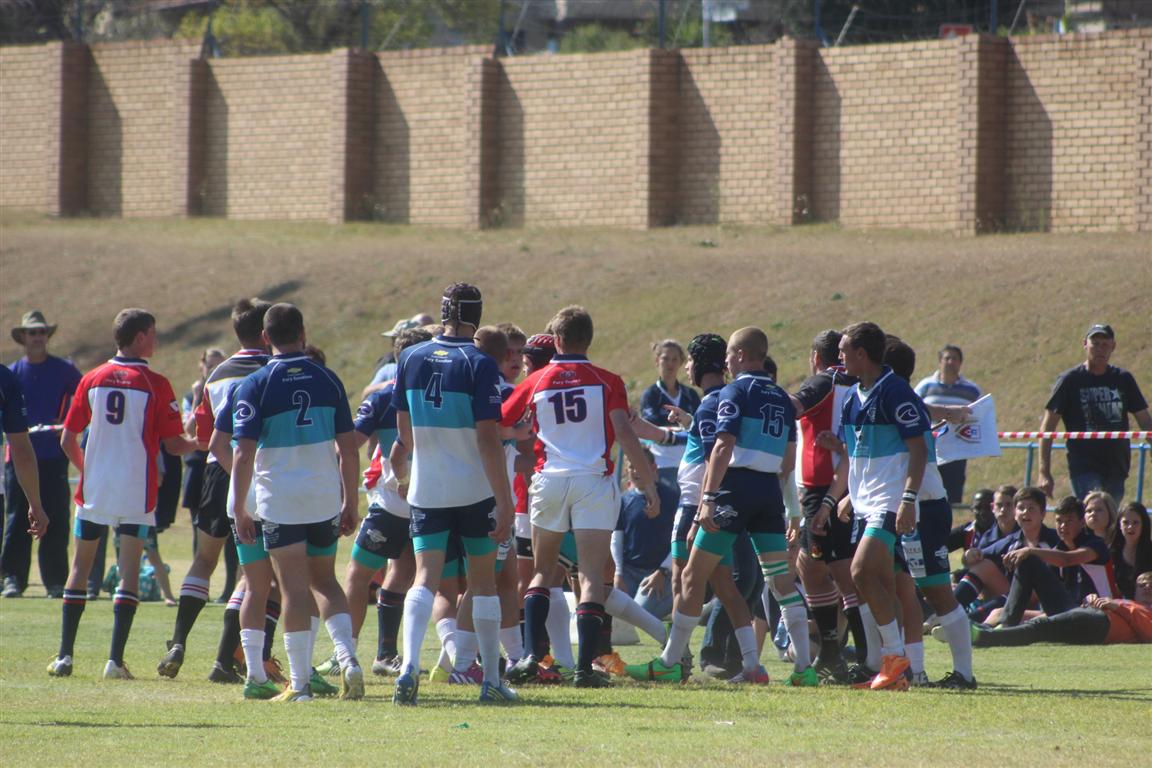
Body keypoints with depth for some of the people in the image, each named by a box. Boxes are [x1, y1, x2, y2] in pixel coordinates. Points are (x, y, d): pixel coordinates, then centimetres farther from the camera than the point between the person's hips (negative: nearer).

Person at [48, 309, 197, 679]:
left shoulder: (91, 380, 4)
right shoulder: (155, 384, -6)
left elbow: (67, 440, 6)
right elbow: (173, 444, -6)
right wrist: (197, 444, 16)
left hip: (93, 491, 3)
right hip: (136, 494, -3)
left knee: (80, 567, 10)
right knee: (129, 571, 0)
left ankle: (65, 656, 7)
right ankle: (115, 660, -7)